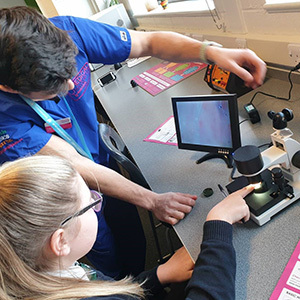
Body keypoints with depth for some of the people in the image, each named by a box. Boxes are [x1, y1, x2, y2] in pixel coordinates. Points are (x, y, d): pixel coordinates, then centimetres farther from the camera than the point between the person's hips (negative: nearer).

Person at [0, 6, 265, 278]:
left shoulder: (67, 31, -24)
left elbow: (150, 42, -17)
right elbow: (73, 165, -32)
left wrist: (211, 52, -32)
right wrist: (152, 201, -30)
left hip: (101, 162, 4)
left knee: (135, 245, 20)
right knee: (109, 260, 16)